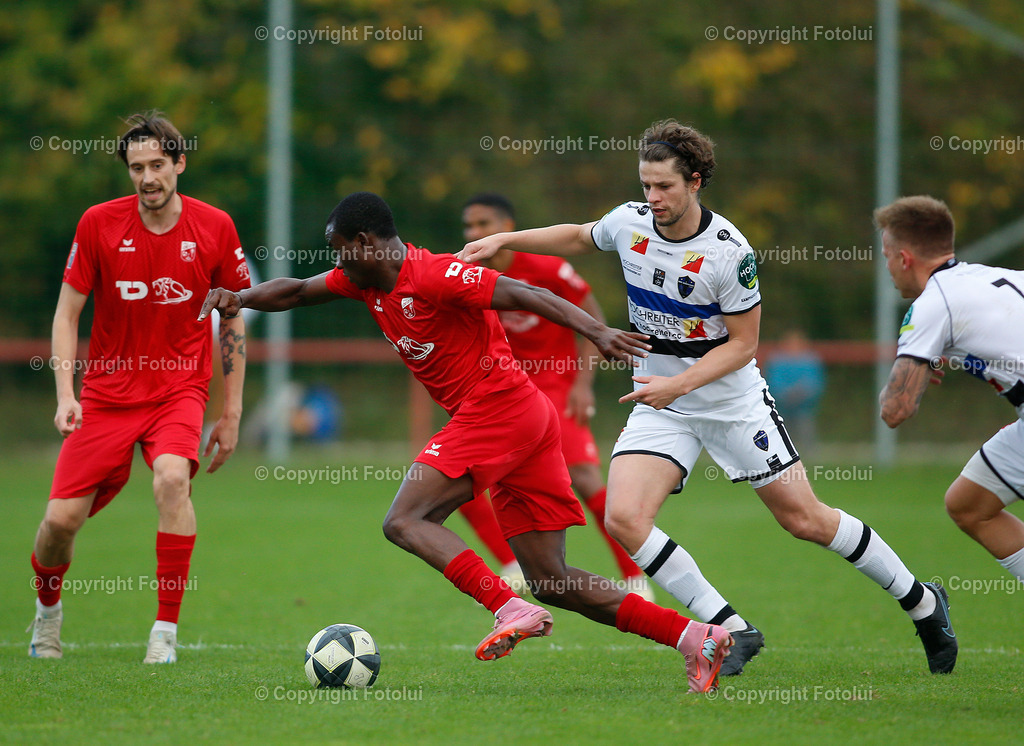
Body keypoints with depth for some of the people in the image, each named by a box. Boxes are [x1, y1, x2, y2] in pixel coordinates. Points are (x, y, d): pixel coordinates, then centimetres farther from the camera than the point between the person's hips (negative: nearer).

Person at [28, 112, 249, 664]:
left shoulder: (214, 228, -4)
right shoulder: (99, 224, -5)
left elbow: (233, 321, 6)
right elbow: (66, 313, 1)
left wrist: (231, 413, 4)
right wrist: (65, 395, -12)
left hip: (179, 389, -1)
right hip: (106, 392, 1)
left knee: (172, 478, -31)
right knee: (61, 519, -6)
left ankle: (166, 629, -21)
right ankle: (47, 608, 29)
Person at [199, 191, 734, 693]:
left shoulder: (434, 275, -13)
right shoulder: (366, 280, 14)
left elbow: (524, 295, -17)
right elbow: (296, 292, 21)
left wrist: (595, 332, -26)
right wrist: (239, 299, 3)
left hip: (496, 405, -9)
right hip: (528, 422, 9)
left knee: (403, 521, -13)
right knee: (550, 581, 4)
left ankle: (511, 609, -27)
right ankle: (696, 637, 0)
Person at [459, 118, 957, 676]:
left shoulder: (728, 252, -22)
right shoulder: (629, 222, -7)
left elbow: (743, 343, -15)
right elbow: (577, 237, 16)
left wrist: (678, 384, -25)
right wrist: (504, 240, 8)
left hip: (734, 401, -4)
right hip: (660, 406, 4)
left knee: (805, 520, 1)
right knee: (624, 518, -18)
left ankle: (921, 602, 23)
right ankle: (730, 630, -8)